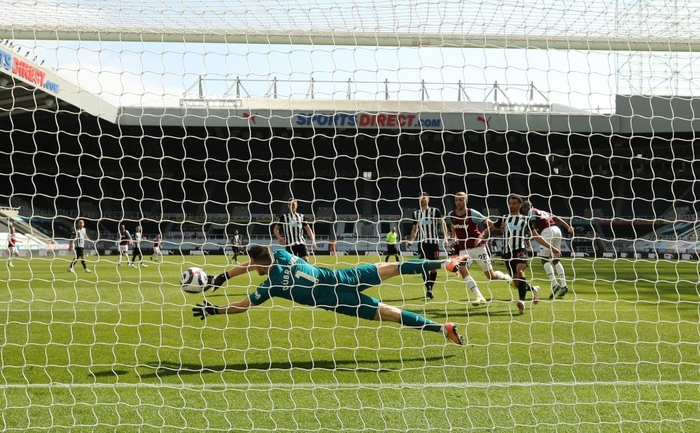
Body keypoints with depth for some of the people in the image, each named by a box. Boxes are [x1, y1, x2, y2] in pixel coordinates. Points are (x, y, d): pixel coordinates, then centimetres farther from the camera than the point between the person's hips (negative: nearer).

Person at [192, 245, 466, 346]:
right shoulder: (281, 254, 3)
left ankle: (441, 328, -11)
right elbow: (251, 263, 17)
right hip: (340, 277, 6)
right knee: (390, 269, 16)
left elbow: (243, 306, -5)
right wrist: (222, 277, 18)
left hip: (336, 299, -6)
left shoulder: (272, 286, -12)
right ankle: (443, 263, 17)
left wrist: (213, 310, 4)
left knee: (385, 312, -7)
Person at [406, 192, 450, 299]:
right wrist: (411, 240, 7)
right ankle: (428, 289, -13)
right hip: (422, 243, 2)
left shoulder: (435, 211, 1)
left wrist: (445, 237, -13)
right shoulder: (416, 213, 12)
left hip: (434, 242, -2)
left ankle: (431, 288, 13)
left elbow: (443, 224, -1)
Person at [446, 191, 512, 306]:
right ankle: (479, 297, -22)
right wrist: (454, 239, 14)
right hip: (463, 249, 4)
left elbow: (490, 224, -11)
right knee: (462, 269, -24)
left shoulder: (473, 214, -14)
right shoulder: (451, 215, 1)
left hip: (478, 247, -4)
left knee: (491, 276, -1)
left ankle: (507, 278, 34)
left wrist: (481, 237, -20)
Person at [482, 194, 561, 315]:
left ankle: (522, 301, -39)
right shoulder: (504, 219, 18)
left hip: (520, 250, -3)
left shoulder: (525, 220, 12)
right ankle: (533, 289, 34)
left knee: (520, 271, -33)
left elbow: (536, 236, 14)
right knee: (516, 283, 3)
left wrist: (551, 248, 10)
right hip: (507, 252, 3)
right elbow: (490, 229, 19)